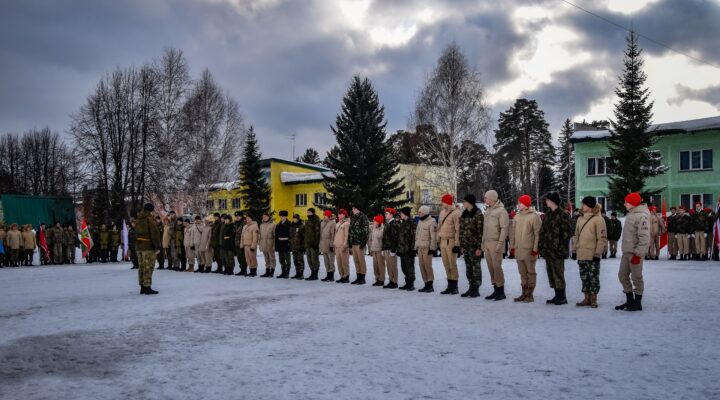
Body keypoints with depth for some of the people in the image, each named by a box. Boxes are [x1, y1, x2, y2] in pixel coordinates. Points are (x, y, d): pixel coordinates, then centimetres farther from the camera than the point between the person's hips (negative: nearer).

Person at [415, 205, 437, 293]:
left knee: (427, 266, -10)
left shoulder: (431, 222, -9)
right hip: (420, 247, 8)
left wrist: (432, 248, -17)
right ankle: (426, 284, 12)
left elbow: (434, 236, -14)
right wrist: (416, 246, 20)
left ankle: (430, 285, -3)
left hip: (427, 248, -8)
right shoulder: (420, 222, 18)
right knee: (422, 266, 6)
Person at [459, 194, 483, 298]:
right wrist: (461, 245, 12)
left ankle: (476, 289, 6)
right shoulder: (464, 214, 14)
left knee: (475, 266, -1)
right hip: (465, 245, 7)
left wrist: (479, 247, -16)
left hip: (474, 245, -7)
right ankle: (471, 288, 19)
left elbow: (480, 231, -13)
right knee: (468, 267, 11)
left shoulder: (478, 214, -9)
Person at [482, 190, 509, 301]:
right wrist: (483, 243, 17)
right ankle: (496, 290, 15)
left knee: (497, 267, -6)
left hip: (495, 243, -8)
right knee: (491, 267, 8)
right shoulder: (487, 211, 17)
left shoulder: (501, 211, -8)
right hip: (487, 243, 8)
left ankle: (501, 291, 1)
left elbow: (504, 228, -13)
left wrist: (500, 243, -18)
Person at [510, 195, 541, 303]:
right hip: (518, 249, 7)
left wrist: (535, 248, -16)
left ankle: (530, 295, 8)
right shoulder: (517, 216, 12)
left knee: (530, 272, 2)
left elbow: (538, 233, -13)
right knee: (522, 273, 12)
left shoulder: (534, 216, -9)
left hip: (529, 250, -7)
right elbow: (514, 232, 17)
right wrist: (512, 245, 13)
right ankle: (524, 293, 20)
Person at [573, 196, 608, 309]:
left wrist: (597, 253, -15)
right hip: (581, 255, 7)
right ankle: (587, 299, 20)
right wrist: (575, 250, 14)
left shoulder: (598, 219, -9)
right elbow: (576, 235, 18)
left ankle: (593, 299, 9)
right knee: (584, 277, 12)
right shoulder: (580, 218, 13)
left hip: (592, 255, -7)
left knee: (593, 277, 1)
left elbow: (602, 238, -12)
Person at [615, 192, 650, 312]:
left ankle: (637, 303, 10)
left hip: (635, 253, -10)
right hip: (626, 252, 10)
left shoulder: (641, 216, -16)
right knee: (622, 276, 13)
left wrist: (638, 253, -21)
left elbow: (644, 237, -21)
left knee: (636, 278, 0)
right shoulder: (631, 214, 15)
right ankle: (630, 301, 24)